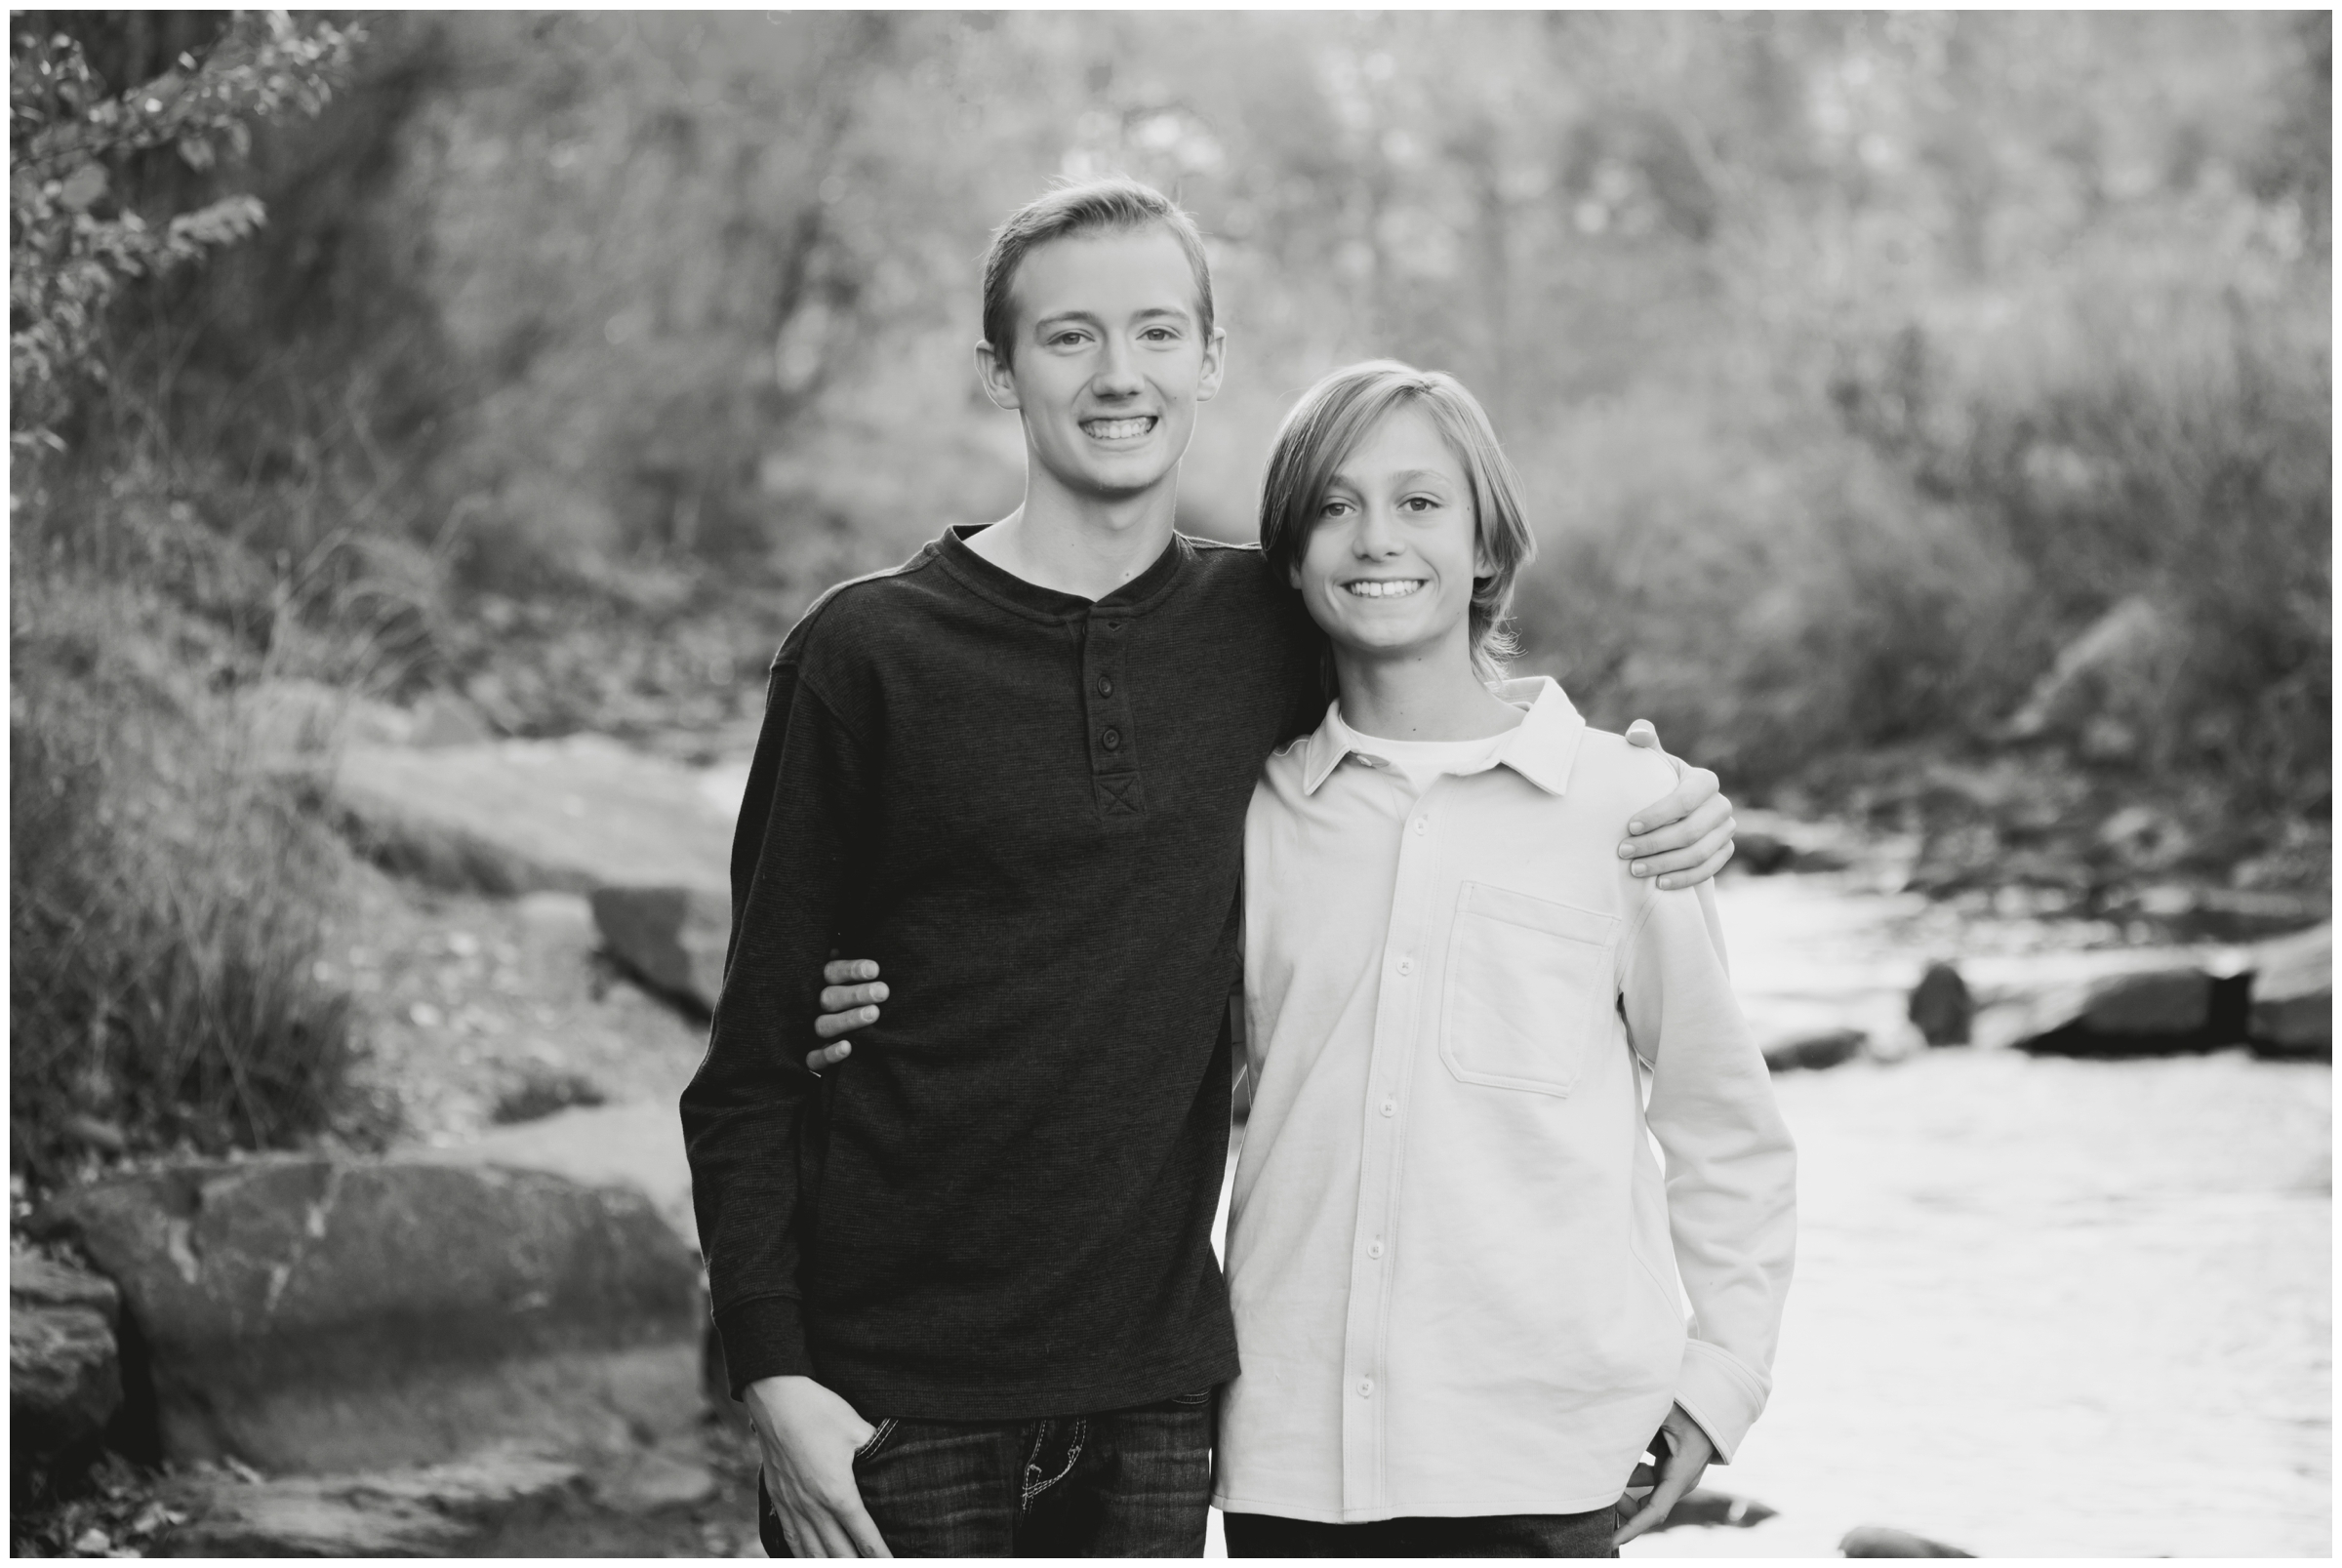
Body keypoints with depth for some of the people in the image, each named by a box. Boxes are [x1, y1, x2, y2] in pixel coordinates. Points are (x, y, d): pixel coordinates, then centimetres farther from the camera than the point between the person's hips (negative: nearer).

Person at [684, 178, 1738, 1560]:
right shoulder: (870, 656, -4)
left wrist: (1663, 802, 4)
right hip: (896, 1399, -3)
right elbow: (752, 1058, -2)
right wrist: (772, 1371, -10)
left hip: (1152, 1381, 3)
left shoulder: (1267, 631, 5)